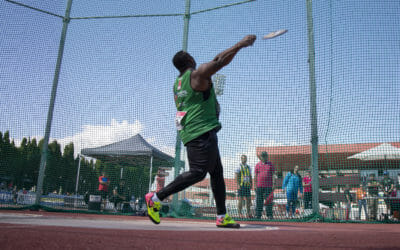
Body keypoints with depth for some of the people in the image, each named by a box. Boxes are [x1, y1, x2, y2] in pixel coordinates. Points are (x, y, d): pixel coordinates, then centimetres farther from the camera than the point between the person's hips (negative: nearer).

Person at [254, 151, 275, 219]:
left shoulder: (271, 164, 8)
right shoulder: (257, 165, 9)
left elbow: (273, 175, 4)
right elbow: (255, 176, 9)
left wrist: (273, 185, -3)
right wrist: (255, 185, 3)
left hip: (268, 186, -1)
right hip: (259, 186, 1)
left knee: (268, 201, -1)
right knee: (259, 201, 2)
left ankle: (269, 215, 5)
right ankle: (258, 215, 7)